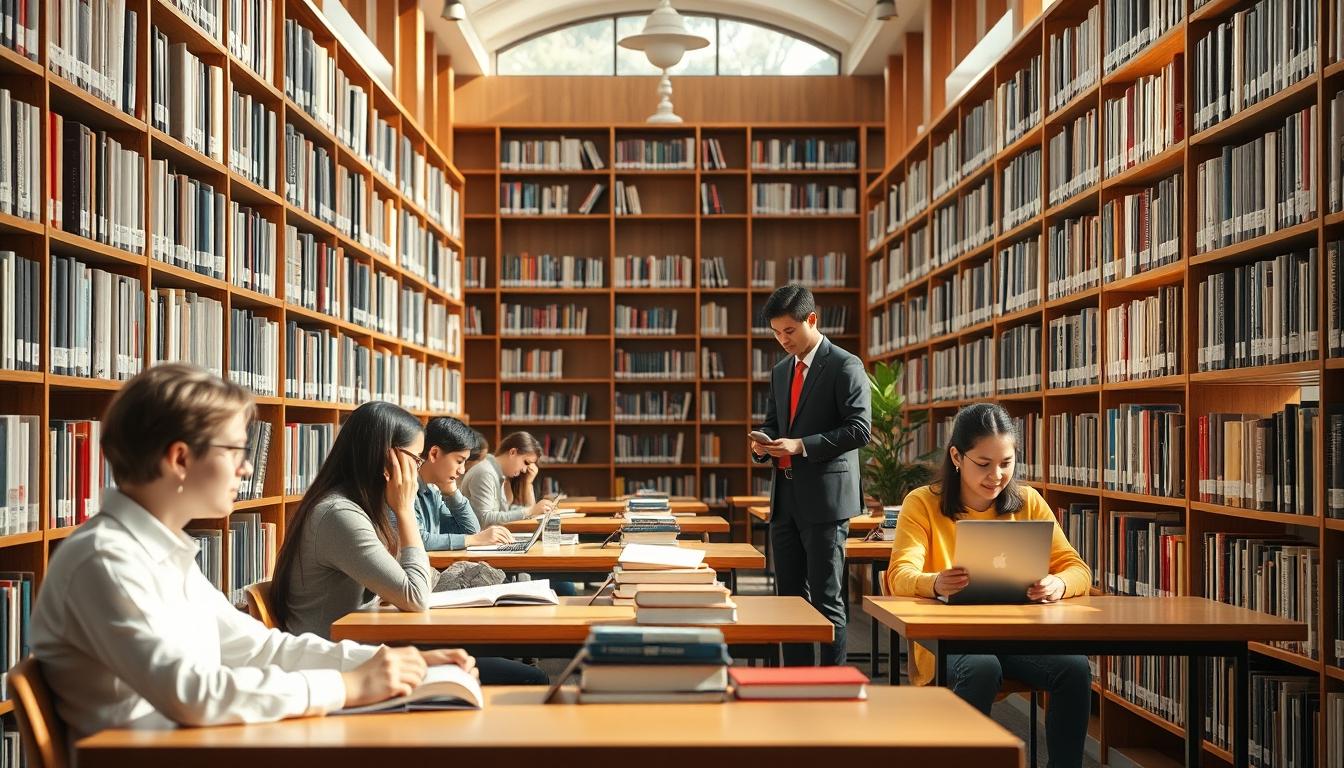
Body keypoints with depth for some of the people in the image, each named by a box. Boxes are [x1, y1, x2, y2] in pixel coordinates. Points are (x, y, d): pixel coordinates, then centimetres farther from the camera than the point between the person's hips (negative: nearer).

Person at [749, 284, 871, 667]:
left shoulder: (845, 366, -7)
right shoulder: (780, 371, 16)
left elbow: (859, 429, -14)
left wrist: (801, 445, -20)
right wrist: (763, 444, 1)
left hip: (824, 498, -7)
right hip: (785, 499, 7)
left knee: (826, 597, -3)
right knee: (790, 594, 11)